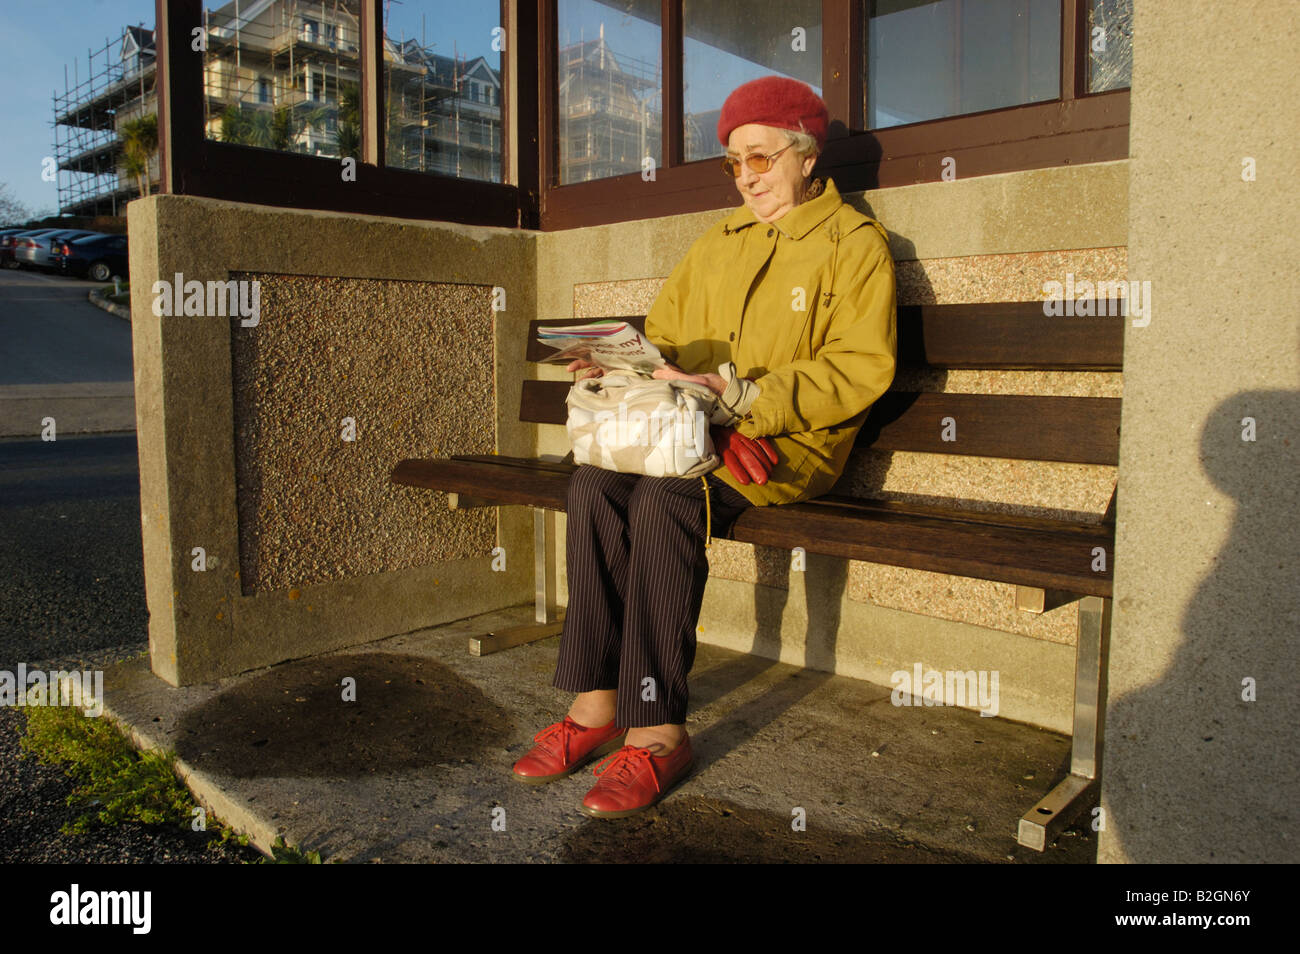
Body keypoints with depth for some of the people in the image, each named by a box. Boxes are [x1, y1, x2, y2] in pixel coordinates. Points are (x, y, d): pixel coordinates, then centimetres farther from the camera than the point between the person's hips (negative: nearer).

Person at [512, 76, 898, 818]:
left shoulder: (855, 243, 3)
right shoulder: (717, 245, 23)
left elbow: (860, 369, -9)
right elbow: (664, 334, 22)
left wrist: (745, 395, -18)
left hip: (791, 443, -5)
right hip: (697, 431, 6)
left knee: (665, 499, -32)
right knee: (595, 481, -23)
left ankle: (658, 731, -24)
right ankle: (596, 703, -18)